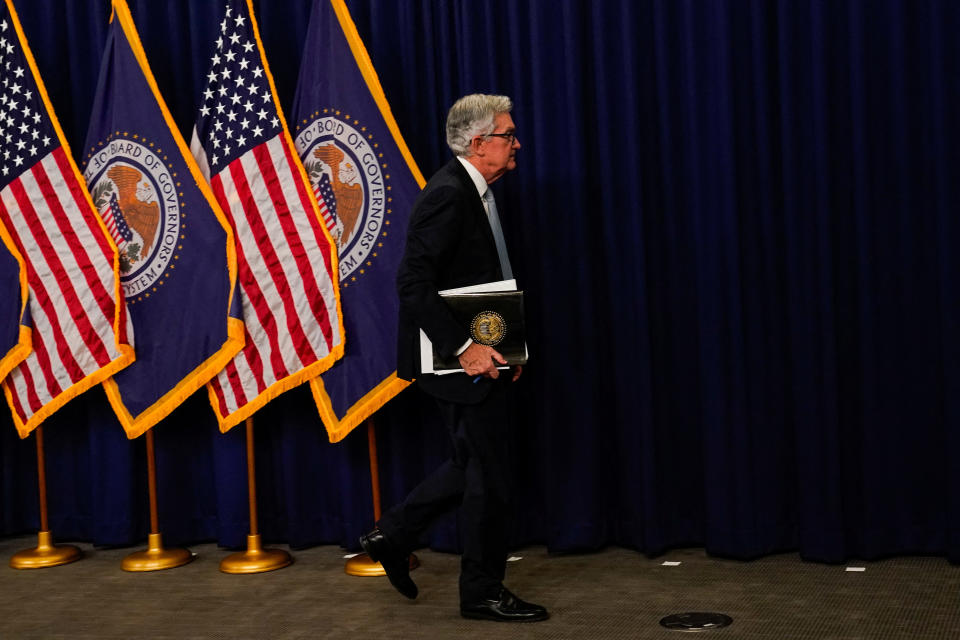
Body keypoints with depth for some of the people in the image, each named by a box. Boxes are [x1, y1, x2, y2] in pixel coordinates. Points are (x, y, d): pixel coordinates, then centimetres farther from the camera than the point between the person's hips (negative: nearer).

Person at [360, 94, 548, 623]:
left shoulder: (474, 192, 13)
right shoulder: (447, 194, -19)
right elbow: (413, 284, -25)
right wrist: (463, 347, -26)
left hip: (479, 356, 10)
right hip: (463, 362, -10)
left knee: (474, 464, 20)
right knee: (490, 472, 2)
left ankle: (391, 536, 29)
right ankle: (483, 593, 17)